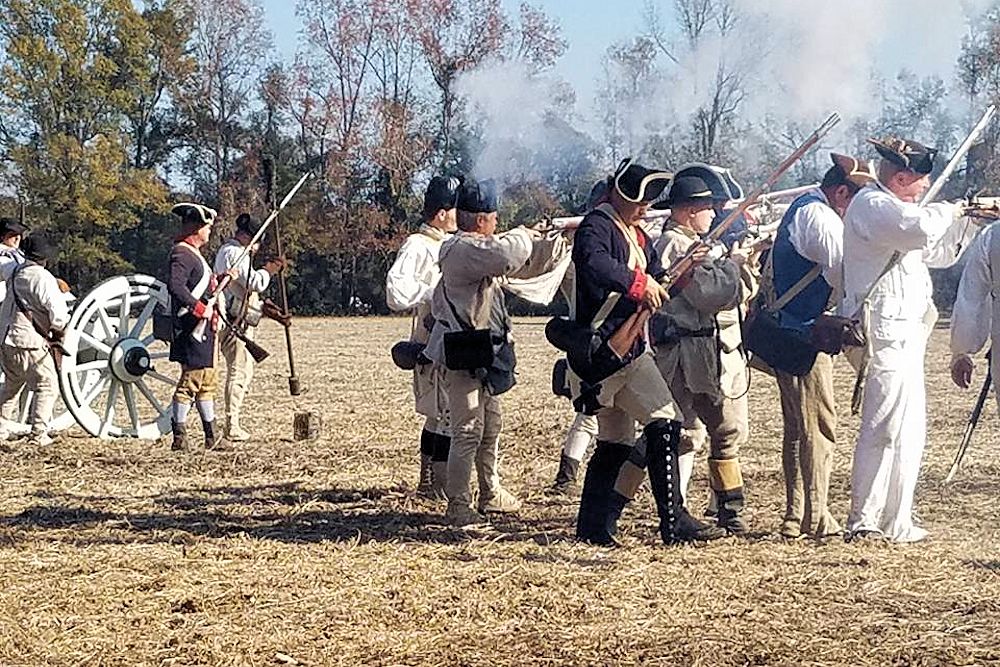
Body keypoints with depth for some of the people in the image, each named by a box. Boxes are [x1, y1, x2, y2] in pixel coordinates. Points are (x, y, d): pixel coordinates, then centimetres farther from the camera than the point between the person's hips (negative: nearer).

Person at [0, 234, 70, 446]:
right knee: (47, 386, 1)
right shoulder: (42, 278, -13)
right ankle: (38, 433, -7)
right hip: (30, 341, -8)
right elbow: (58, 314, -19)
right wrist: (61, 331, 0)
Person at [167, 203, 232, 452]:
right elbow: (175, 286, -29)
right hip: (194, 329, -11)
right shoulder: (182, 253, -16)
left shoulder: (192, 252, 17)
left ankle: (212, 436, 24)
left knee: (207, 382, 16)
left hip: (204, 329, 11)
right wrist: (201, 309, -26)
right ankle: (179, 438, -5)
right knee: (191, 380, -8)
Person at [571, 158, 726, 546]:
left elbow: (657, 281, 18)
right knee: (664, 423, -14)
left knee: (617, 443, 12)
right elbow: (594, 263, -31)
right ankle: (674, 521, -13)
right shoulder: (596, 226, -10)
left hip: (628, 349, 10)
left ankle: (593, 525, 16)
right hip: (604, 349, -10)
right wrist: (639, 281, -26)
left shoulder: (636, 236, 20)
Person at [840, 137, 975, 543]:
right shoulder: (873, 205, -12)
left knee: (909, 429, 13)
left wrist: (968, 222, 14)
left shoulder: (888, 206, 21)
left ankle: (895, 521, 18)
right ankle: (864, 522, -7)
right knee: (886, 431, -10)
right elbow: (921, 229, -30)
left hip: (904, 332, 11)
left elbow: (936, 253, 26)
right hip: (887, 333, -11)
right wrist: (948, 212, -10)